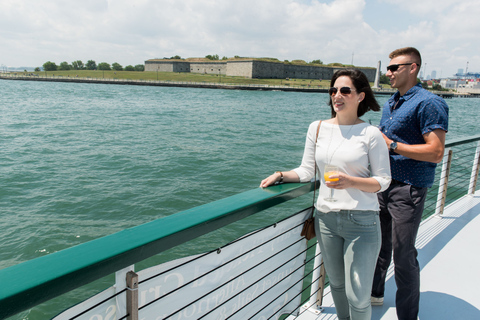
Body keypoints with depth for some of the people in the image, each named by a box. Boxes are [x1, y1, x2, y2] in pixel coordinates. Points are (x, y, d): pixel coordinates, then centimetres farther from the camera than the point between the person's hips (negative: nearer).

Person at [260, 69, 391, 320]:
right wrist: (281, 175, -9)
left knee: (357, 296, 1)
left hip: (361, 221, -3)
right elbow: (306, 171, 7)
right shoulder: (317, 128, 4)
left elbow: (383, 181, -6)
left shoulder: (370, 134, -7)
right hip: (326, 217, 4)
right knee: (336, 283, 21)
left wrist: (350, 182, -22)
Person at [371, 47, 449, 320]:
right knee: (379, 244, 19)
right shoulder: (391, 103, 14)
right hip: (384, 183, 8)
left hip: (408, 188, -8)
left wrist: (392, 145, -20)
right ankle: (374, 293, 39)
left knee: (403, 254, 2)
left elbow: (436, 153, -21)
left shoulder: (428, 103, -13)